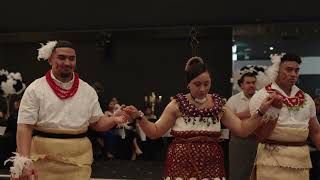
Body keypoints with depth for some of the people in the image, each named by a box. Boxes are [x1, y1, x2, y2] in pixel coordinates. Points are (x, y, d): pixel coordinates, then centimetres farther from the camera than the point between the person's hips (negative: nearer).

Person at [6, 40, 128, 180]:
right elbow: (25, 126, -8)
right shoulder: (35, 89, -4)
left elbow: (97, 122, 11)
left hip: (79, 159, 3)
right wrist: (25, 161, -19)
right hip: (44, 159, -2)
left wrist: (114, 120, -10)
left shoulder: (88, 90, 6)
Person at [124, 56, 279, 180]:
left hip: (211, 165, 3)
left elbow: (242, 130, 3)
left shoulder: (219, 105, 4)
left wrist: (261, 111, -7)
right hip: (182, 165, -2)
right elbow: (154, 132, -3)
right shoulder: (177, 105, -5)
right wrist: (139, 117, -19)